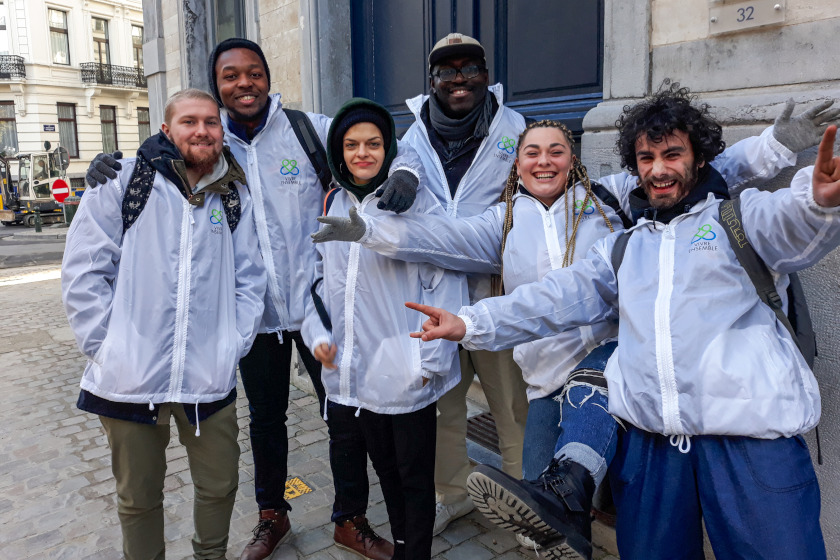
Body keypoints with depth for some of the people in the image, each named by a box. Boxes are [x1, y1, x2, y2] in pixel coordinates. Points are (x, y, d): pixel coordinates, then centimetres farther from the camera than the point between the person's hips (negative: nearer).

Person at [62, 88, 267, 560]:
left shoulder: (236, 196, 6)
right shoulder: (125, 180, -3)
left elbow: (250, 280, 8)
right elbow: (83, 271, -3)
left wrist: (235, 345, -1)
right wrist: (105, 345, -8)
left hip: (211, 379, 2)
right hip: (129, 377, -2)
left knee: (220, 486, 15)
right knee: (139, 497, 16)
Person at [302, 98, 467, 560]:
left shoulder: (414, 200, -10)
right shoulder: (335, 204, 8)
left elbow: (446, 282, -13)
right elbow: (322, 275, 17)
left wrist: (430, 359, -15)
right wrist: (318, 331, 4)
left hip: (408, 375, -5)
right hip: (358, 371, 6)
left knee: (415, 475, 11)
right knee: (384, 467, 22)